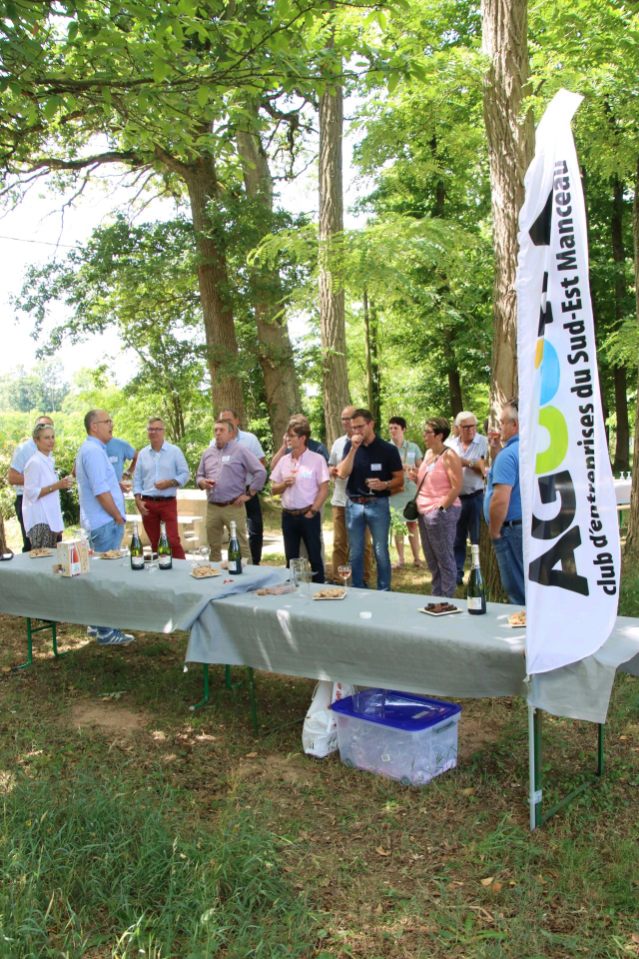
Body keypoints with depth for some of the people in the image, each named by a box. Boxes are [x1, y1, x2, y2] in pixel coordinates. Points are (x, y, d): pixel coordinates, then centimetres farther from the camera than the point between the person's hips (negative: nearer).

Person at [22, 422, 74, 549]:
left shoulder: (49, 461, 14)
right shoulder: (35, 463, -11)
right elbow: (31, 493, -17)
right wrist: (57, 485, -22)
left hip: (51, 519, 8)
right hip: (40, 521, -8)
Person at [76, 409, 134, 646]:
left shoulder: (90, 449, 16)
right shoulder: (93, 451, -17)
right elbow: (101, 491, -22)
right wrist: (119, 517, -13)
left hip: (99, 522, 11)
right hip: (105, 522, -11)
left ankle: (97, 624, 25)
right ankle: (106, 631, -2)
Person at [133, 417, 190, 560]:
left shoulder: (175, 451, -1)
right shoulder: (142, 453, 8)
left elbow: (185, 474, -1)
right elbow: (137, 480, 9)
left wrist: (169, 483, -16)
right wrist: (138, 501, -2)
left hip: (168, 503, -3)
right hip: (148, 503, 3)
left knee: (173, 540, -10)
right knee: (154, 542, 10)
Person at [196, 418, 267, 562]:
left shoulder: (240, 450, -2)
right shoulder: (208, 452, 14)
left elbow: (261, 472, -5)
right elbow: (199, 475, 21)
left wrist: (249, 493, -6)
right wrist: (203, 482, -3)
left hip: (233, 507, -5)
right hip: (212, 507, 5)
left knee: (240, 544, -3)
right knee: (213, 545, 12)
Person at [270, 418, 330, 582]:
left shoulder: (317, 459, -6)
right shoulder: (283, 460, 7)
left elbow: (324, 490, -7)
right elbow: (274, 489, 12)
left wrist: (312, 511, -10)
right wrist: (284, 484, -9)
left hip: (308, 515, -4)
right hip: (288, 515, 4)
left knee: (315, 557, 3)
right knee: (291, 558, 12)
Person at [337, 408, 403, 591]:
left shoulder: (388, 449, -4)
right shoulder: (350, 446, 3)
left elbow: (400, 479, -2)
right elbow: (343, 474, -9)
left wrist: (385, 484, -22)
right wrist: (354, 448, -16)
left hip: (378, 505, -3)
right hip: (353, 505, 3)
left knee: (381, 551, 3)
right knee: (355, 552, 10)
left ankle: (384, 591, 14)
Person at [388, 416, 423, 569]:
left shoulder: (413, 447, 3)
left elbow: (421, 468, 8)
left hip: (411, 490, 0)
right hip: (393, 490, 0)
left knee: (412, 523, 3)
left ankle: (416, 558, 10)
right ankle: (400, 558, 12)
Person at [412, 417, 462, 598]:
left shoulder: (448, 455, -12)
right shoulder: (428, 453, 13)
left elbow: (456, 487, -16)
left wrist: (441, 508, -14)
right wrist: (417, 478, 4)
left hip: (441, 512, -9)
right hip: (424, 512, 9)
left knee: (445, 559, 0)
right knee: (431, 559, 14)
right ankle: (436, 596, 25)